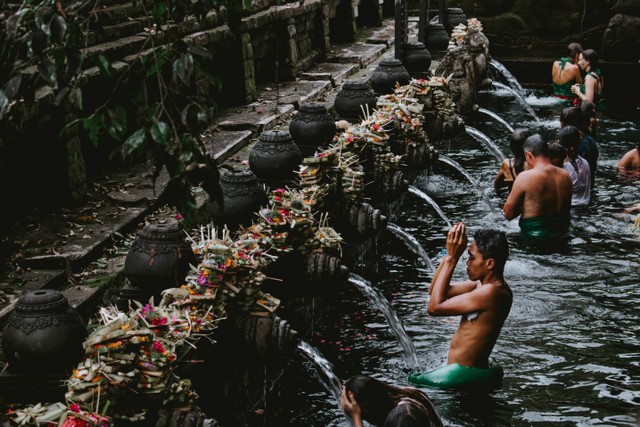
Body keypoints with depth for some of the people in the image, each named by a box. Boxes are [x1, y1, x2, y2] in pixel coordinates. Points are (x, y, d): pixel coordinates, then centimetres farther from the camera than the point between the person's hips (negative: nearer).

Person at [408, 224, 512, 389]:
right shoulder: (484, 284, 6)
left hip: (465, 375, -10)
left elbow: (434, 306, -23)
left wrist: (451, 258, -20)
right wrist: (449, 255, -2)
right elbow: (434, 291, 10)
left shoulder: (491, 292, -25)